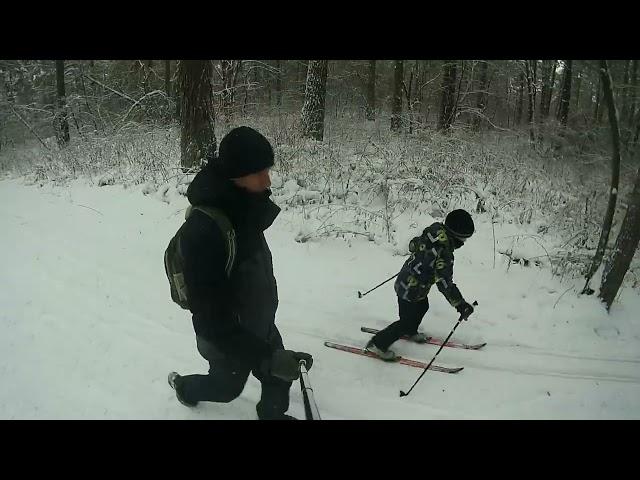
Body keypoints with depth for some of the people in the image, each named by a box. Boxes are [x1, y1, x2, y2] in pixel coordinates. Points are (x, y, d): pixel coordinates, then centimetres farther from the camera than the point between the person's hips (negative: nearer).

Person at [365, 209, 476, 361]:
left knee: (422, 307, 30)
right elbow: (445, 284, -32)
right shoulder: (444, 254, -33)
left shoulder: (431, 232, -8)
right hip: (410, 291, -9)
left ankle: (411, 333, 54)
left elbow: (413, 244, 11)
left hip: (405, 279, 9)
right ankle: (378, 345, 17)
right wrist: (461, 304, -26)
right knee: (407, 322, 6)